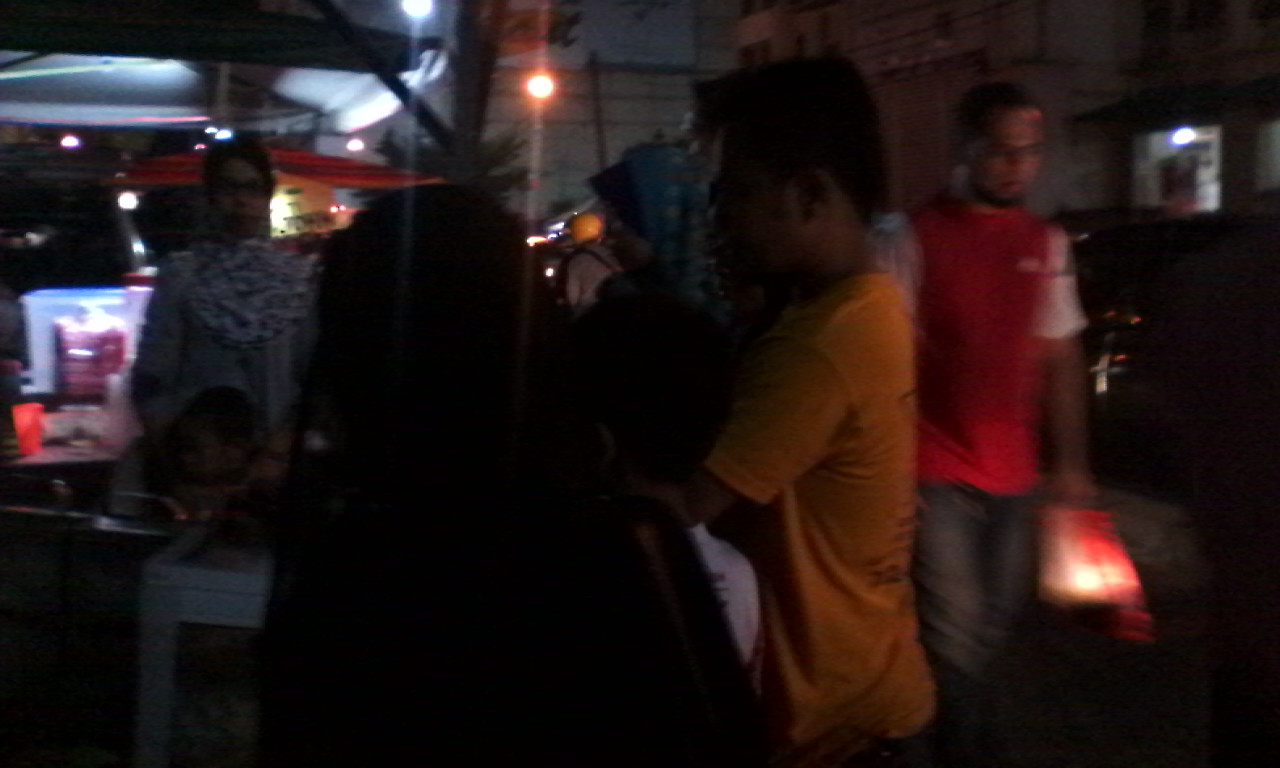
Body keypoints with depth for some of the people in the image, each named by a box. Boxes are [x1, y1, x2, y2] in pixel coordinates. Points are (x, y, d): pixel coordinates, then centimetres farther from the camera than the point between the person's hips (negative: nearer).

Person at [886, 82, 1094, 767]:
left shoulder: (1046, 244, 7)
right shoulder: (918, 237, -9)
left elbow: (1061, 360, 11)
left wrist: (1071, 464, 10)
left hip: (1014, 477, 5)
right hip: (938, 474, -5)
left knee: (991, 629, 15)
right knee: (956, 637, -5)